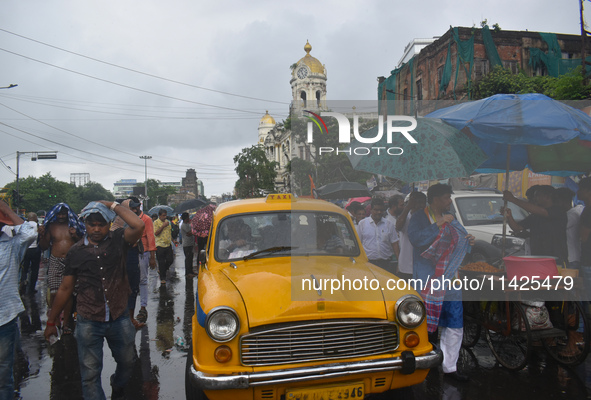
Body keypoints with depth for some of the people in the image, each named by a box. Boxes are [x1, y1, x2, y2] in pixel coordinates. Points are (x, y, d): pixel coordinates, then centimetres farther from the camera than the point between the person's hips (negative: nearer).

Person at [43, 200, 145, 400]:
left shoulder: (118, 240, -3)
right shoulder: (76, 252, 0)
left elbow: (138, 226, -25)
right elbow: (65, 288, 7)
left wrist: (112, 205, -17)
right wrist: (51, 322, 11)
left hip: (119, 318, 1)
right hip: (89, 323, 0)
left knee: (127, 362, 19)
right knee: (90, 373, 5)